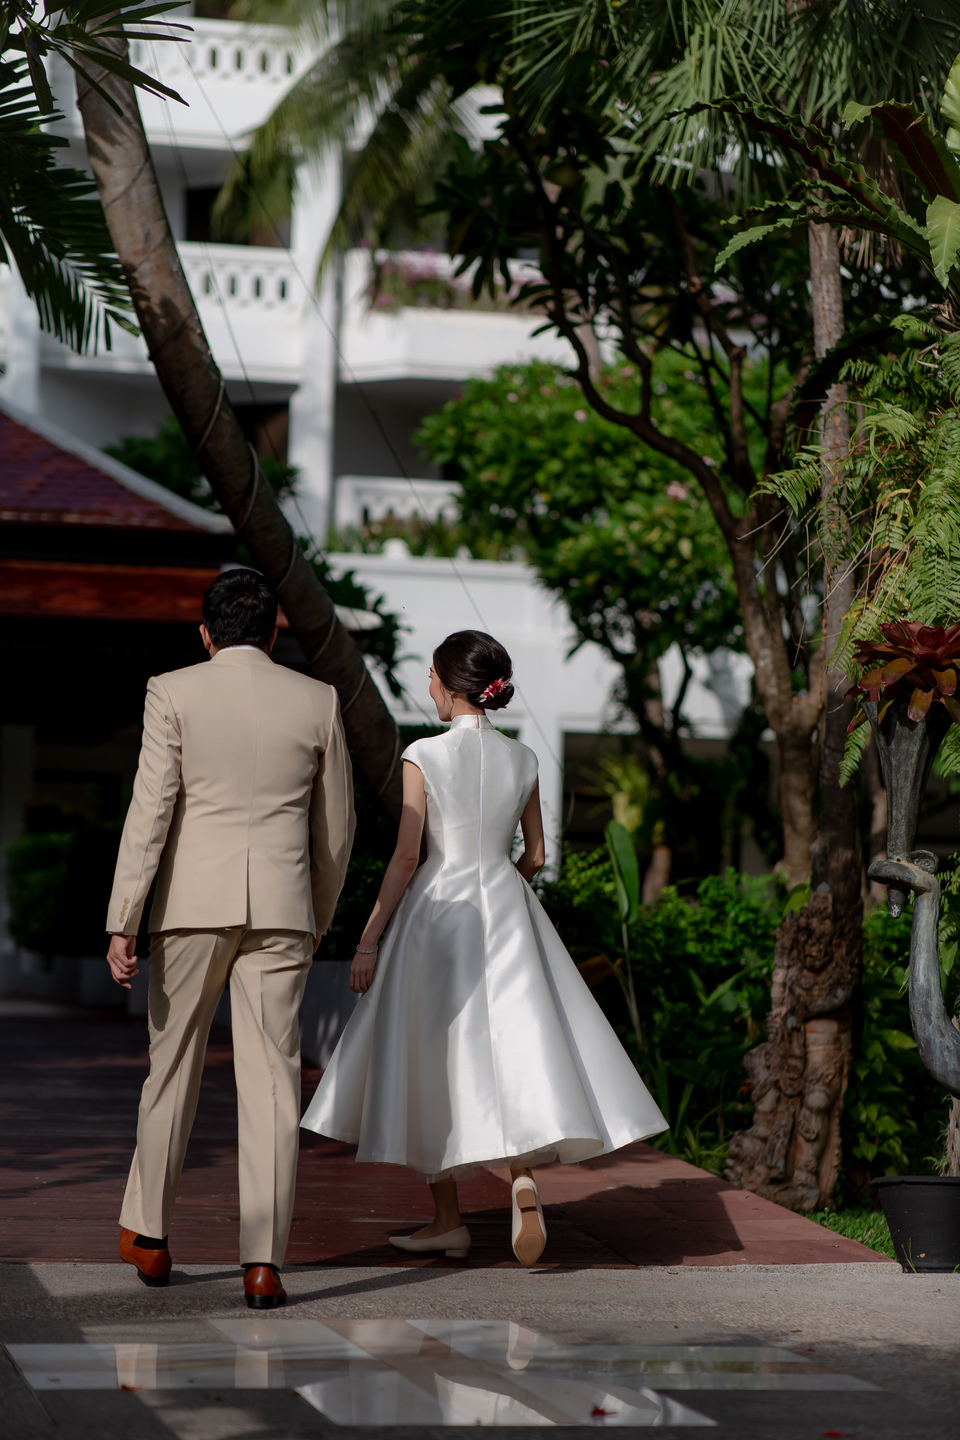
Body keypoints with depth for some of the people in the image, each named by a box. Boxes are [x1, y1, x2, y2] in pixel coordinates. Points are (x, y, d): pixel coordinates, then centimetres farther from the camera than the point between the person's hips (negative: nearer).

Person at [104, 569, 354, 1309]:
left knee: (174, 1064, 15)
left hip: (193, 904, 0)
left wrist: (122, 924, -8)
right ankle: (263, 1262, -7)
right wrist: (320, 915, 25)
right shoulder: (317, 701, 6)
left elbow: (150, 811, -8)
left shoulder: (173, 692, -1)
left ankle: (149, 1234, 26)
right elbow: (335, 826, 11)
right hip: (279, 907, 1)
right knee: (272, 1081, -1)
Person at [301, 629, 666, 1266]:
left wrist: (369, 940, -4)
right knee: (515, 1049, 2)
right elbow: (535, 856, 10)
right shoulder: (522, 760, 4)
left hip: (437, 909, -3)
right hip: (507, 909, 3)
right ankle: (524, 1174, -25)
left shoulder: (424, 756, -8)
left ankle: (449, 1219, 12)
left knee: (436, 1065, 7)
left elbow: (406, 857, -10)